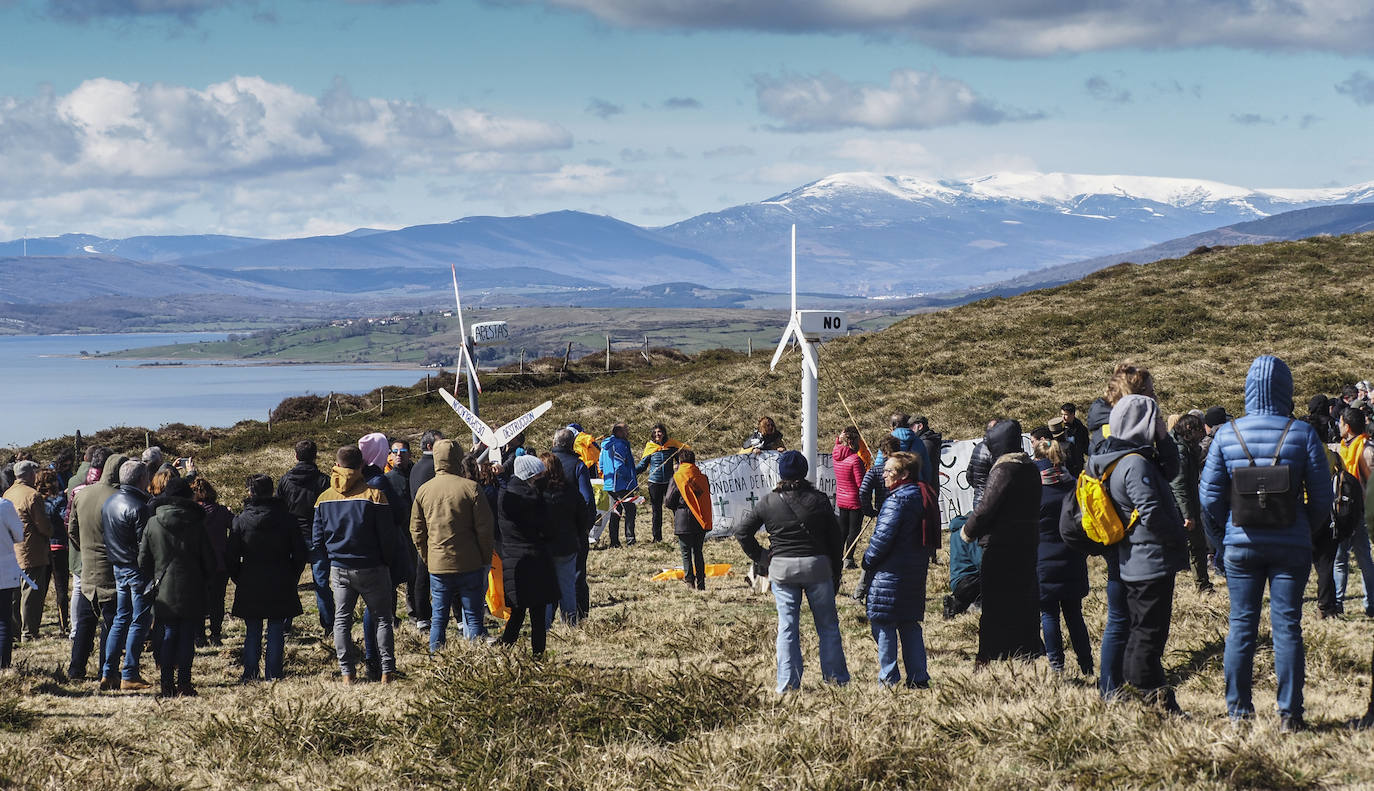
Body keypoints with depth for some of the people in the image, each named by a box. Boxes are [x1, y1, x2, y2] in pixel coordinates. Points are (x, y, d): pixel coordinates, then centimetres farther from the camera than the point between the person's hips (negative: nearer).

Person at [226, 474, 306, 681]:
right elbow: (301, 554, -1)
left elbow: (230, 557, -3)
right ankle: (273, 673, 5)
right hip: (281, 586, 0)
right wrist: (291, 577, 12)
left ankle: (250, 673, 10)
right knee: (276, 630, 6)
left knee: (252, 632, 9)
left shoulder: (241, 521, -6)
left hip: (250, 586, 0)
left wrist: (238, 579, 11)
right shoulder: (287, 519, -4)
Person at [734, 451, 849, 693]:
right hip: (817, 565, 0)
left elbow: (742, 531, 0)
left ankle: (788, 682, 2)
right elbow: (836, 538, 3)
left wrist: (759, 557, 9)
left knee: (787, 627, 4)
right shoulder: (818, 500, -1)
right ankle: (836, 676, 15)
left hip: (781, 569, 0)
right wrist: (836, 573, 11)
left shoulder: (768, 502, -1)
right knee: (827, 624, 10)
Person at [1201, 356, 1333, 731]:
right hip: (1291, 546, -1)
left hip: (1241, 545, 1)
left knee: (1241, 626, 8)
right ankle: (1289, 713, 4)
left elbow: (1210, 497, 1)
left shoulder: (1227, 434, -3)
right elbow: (1322, 499, -4)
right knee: (1287, 627, 3)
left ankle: (1239, 710, 12)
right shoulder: (1302, 434, -7)